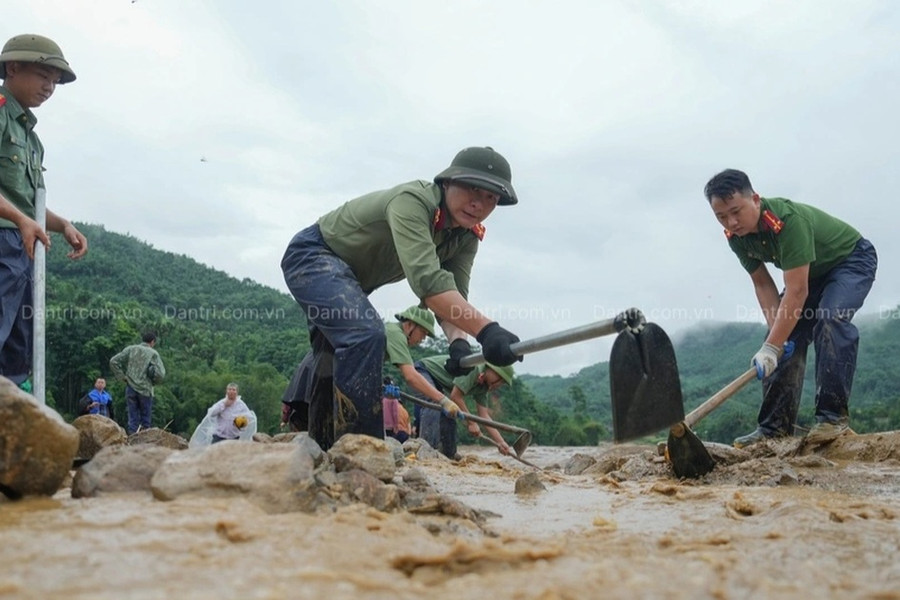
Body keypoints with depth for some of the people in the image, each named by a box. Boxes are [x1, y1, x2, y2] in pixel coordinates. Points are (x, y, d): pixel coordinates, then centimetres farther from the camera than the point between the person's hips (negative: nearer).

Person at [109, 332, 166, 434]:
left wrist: (122, 376, 6)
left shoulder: (130, 349, 6)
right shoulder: (153, 353, -4)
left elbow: (113, 361, 3)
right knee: (145, 419, 7)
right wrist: (152, 382, 7)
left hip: (130, 388, 3)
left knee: (133, 419, 7)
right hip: (145, 389, -3)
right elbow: (160, 373, -12)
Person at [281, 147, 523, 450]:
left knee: (335, 357, 21)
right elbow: (426, 279, -47)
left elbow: (452, 297, -16)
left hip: (346, 278, 10)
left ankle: (320, 449, 38)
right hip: (312, 255, -10)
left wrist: (458, 340, -38)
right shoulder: (411, 201, -34)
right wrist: (485, 330, -57)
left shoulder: (467, 239, -8)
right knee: (366, 334, -29)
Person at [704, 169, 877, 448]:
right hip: (809, 272, 7)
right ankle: (775, 427, -2)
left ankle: (833, 416, -26)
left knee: (831, 319, -31)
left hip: (852, 260, -7)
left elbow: (797, 292, -41)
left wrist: (771, 347, -42)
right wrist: (776, 334, -20)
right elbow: (763, 285, -9)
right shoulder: (736, 236, -16)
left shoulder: (788, 220, -40)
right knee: (787, 336, -4)